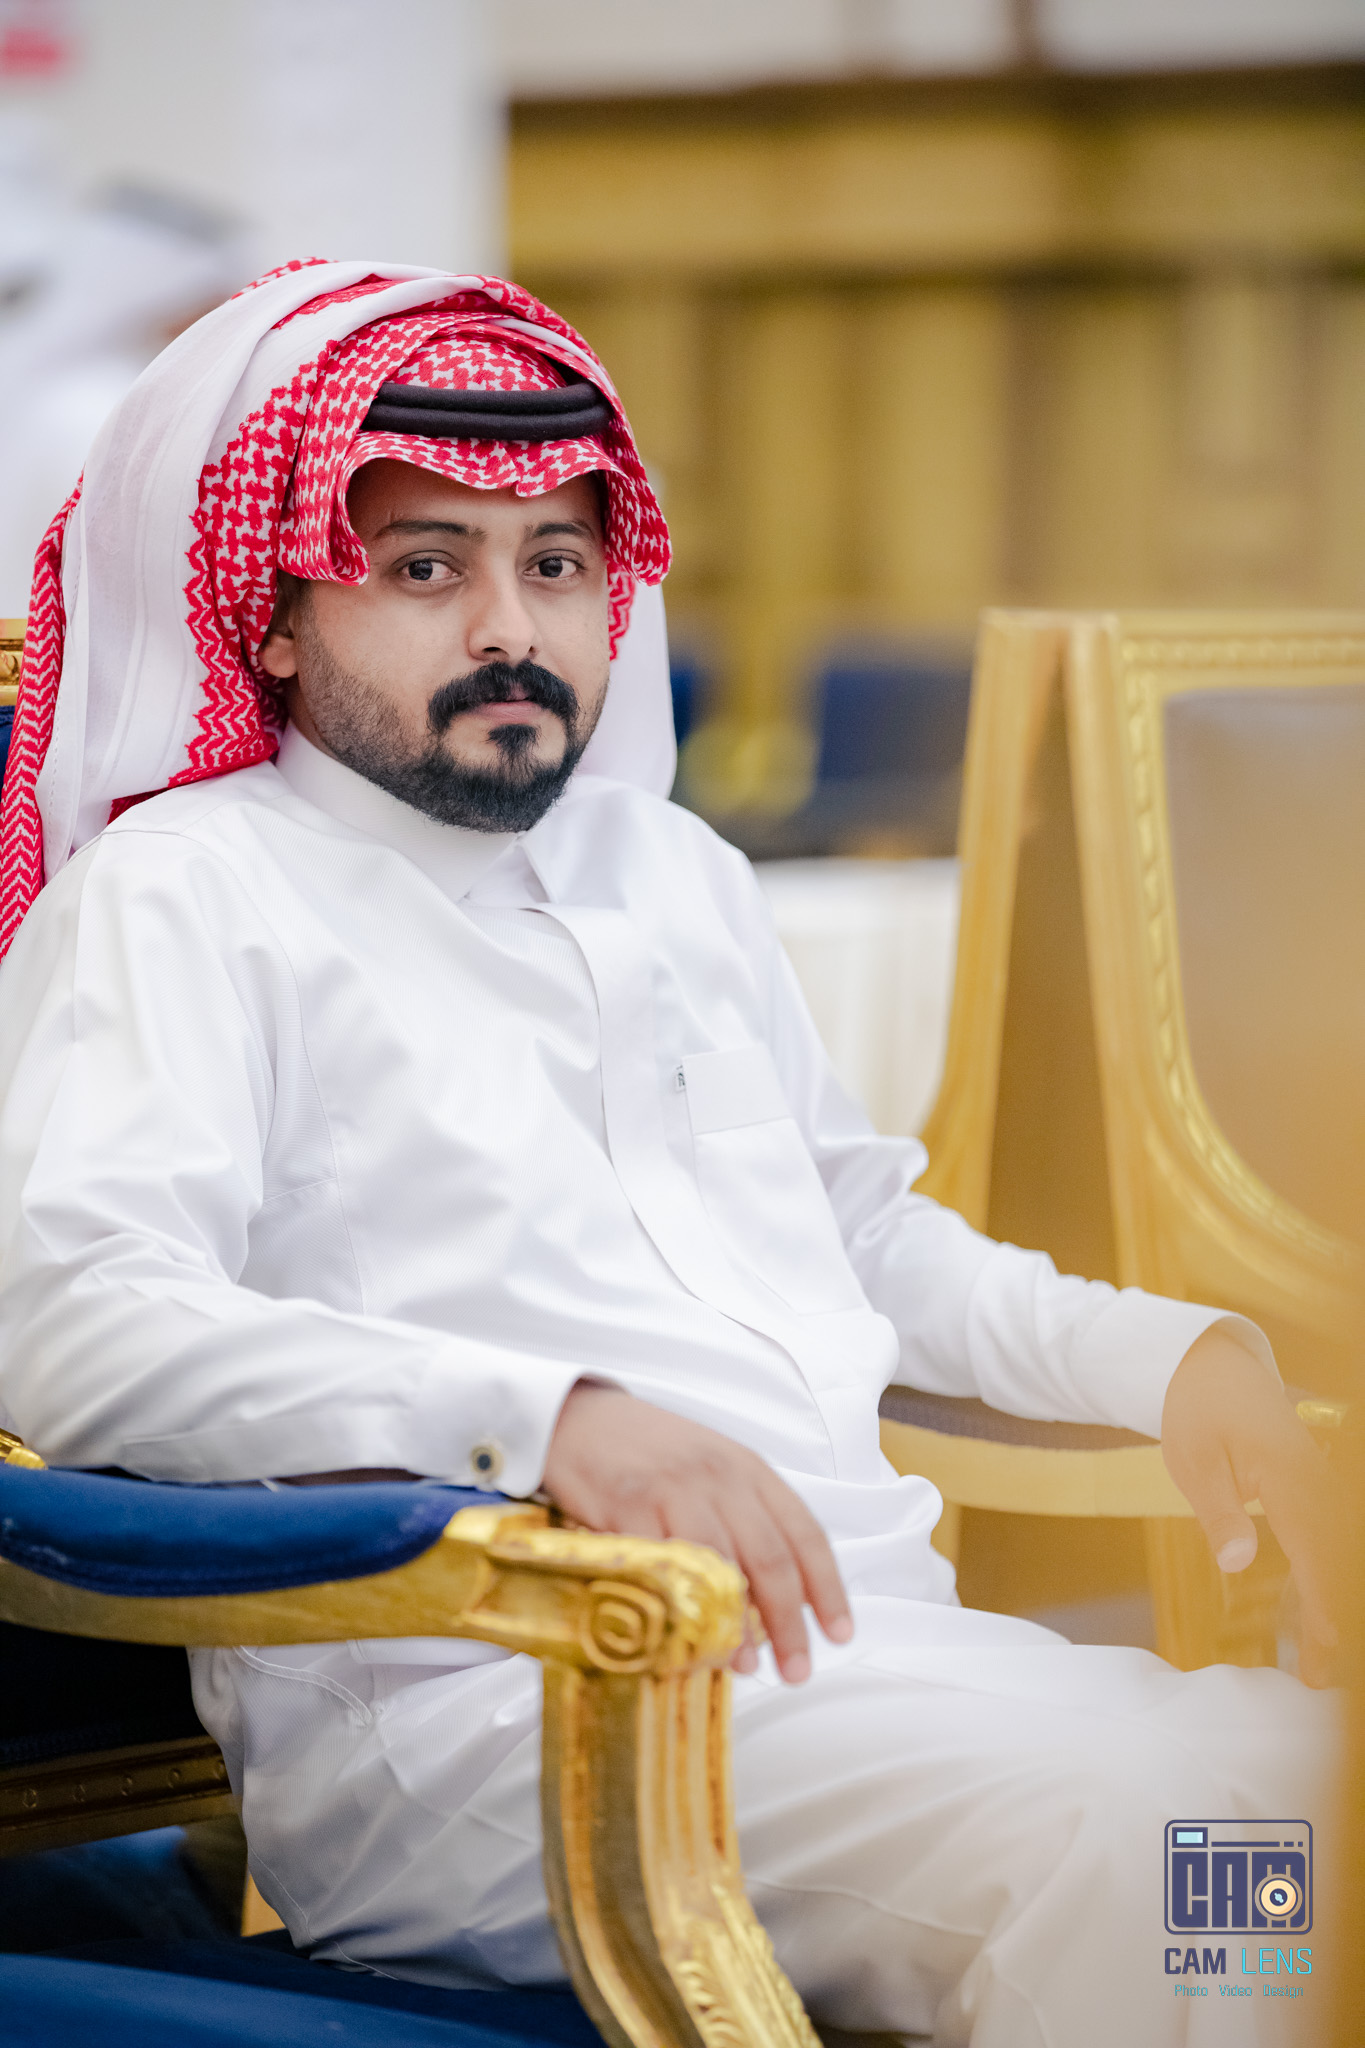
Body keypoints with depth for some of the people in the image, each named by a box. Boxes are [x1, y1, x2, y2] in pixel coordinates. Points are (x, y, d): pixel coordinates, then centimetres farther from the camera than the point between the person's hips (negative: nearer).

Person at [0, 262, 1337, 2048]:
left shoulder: (671, 870, 27)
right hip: (485, 1697, -7)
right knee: (1134, 1833, -31)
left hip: (884, 1635, 7)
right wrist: (547, 1417, -26)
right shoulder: (179, 894, 3)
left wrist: (1168, 1351, 18)